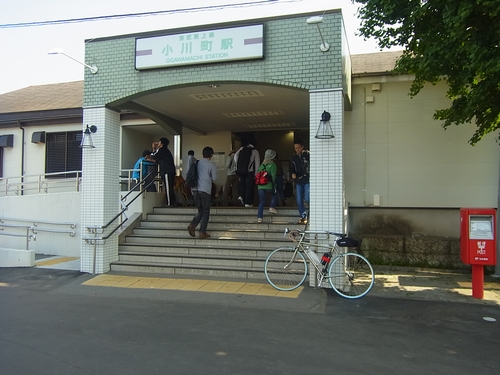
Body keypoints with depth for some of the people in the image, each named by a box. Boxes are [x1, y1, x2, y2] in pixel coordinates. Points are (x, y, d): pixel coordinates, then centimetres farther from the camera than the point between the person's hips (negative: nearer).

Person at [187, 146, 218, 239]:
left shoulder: (197, 163, 11)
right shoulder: (211, 164, -3)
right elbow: (214, 178, -2)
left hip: (195, 189, 5)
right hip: (205, 190, -5)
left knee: (200, 210, 17)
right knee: (206, 212, 6)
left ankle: (192, 225, -4)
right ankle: (202, 232, 4)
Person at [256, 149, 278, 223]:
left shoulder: (262, 164, 11)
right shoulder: (272, 165, -5)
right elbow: (273, 176, -10)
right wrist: (274, 185, -1)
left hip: (260, 186, 4)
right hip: (269, 186, -4)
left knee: (261, 202, 8)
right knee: (274, 195, 25)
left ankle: (259, 217, 0)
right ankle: (272, 207, 10)